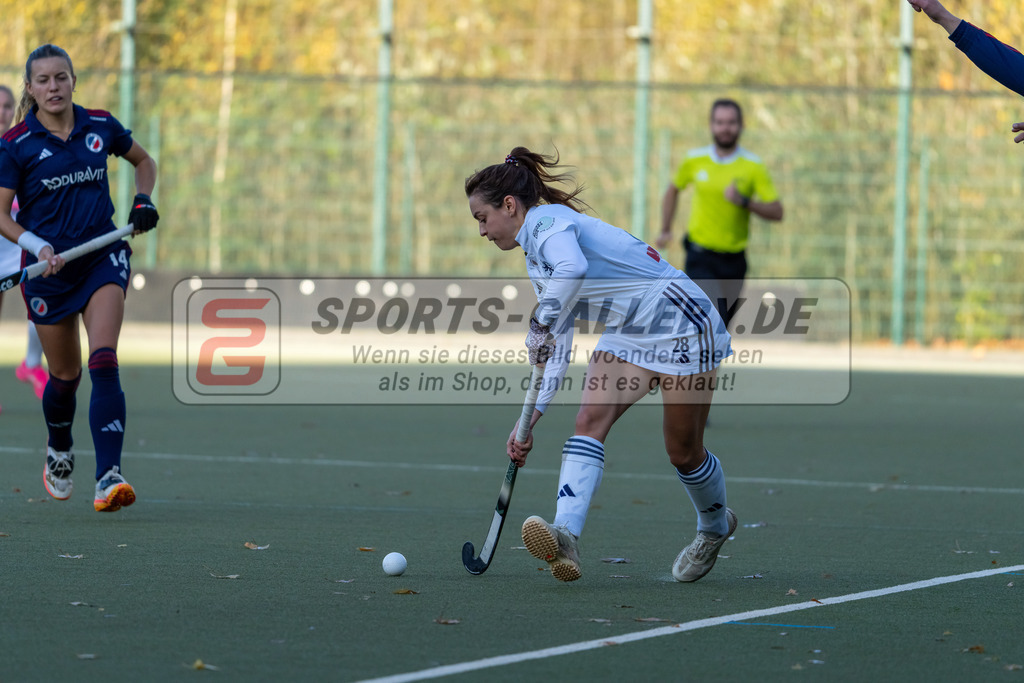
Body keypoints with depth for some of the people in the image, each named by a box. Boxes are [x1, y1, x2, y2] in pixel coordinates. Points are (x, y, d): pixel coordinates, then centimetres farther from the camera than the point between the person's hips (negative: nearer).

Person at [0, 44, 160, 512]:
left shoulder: (101, 127, 1)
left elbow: (143, 161, 21)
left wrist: (143, 201, 3)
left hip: (103, 255, 1)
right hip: (49, 266, 0)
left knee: (104, 362, -18)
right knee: (65, 376, 10)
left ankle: (108, 478, -26)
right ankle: (58, 452, 43)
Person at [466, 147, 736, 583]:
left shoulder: (546, 220, -16)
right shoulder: (536, 257, 14)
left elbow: (572, 269, -41)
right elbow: (558, 348, 17)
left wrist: (541, 325, -30)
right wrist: (533, 415, 13)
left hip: (682, 328, -9)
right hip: (628, 335, 9)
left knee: (683, 453, 2)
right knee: (589, 422, -13)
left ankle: (715, 527, 32)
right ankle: (566, 538, -30)